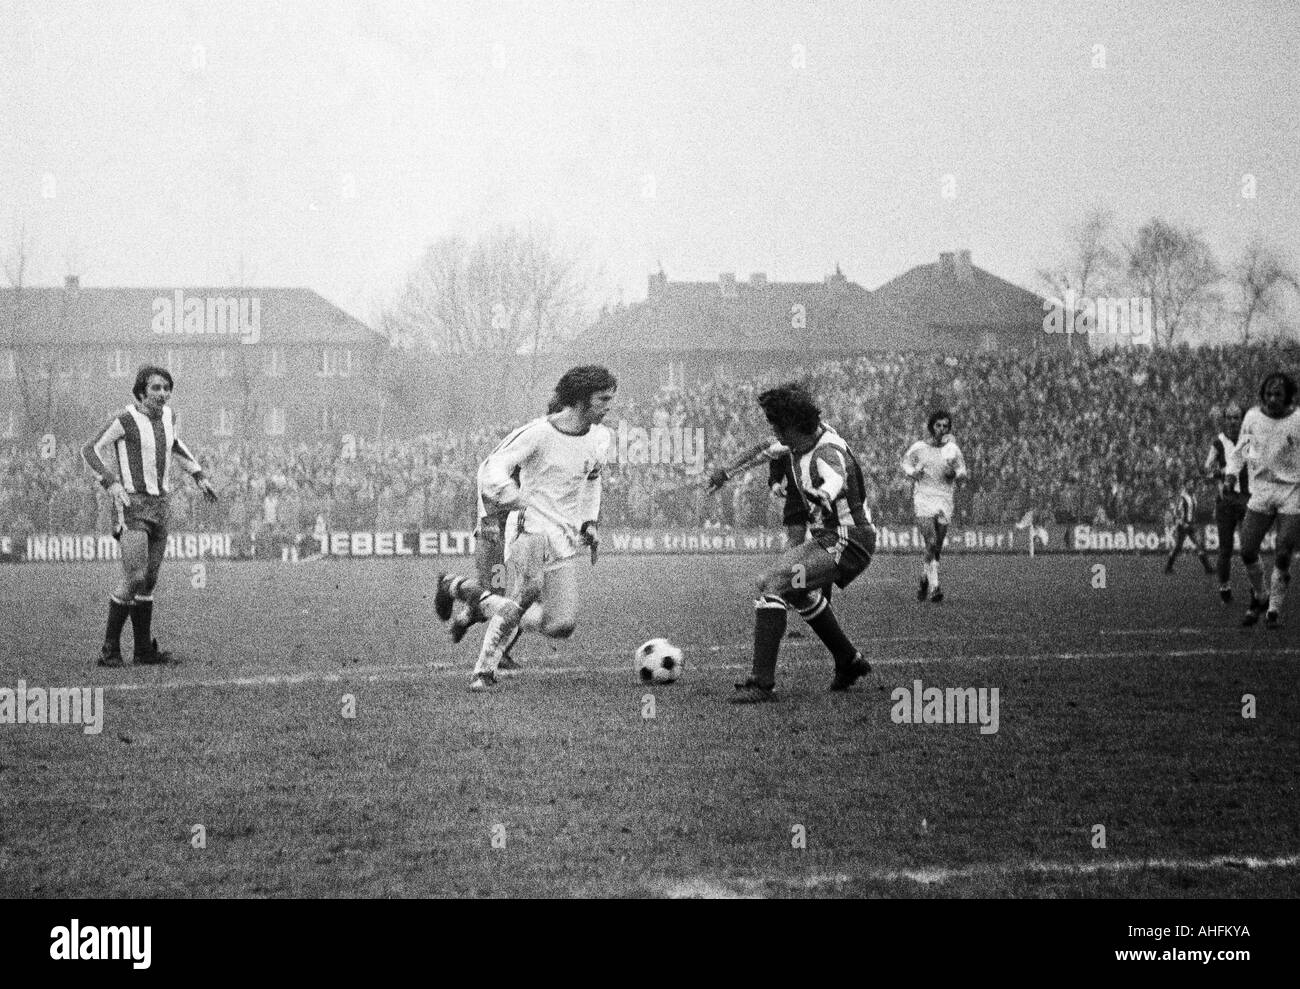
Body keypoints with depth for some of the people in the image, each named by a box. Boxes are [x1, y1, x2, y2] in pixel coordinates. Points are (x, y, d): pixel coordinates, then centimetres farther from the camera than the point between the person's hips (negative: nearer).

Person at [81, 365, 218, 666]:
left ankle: (145, 649, 17)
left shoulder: (167, 415, 8)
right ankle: (110, 649, -7)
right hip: (132, 505, -7)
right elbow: (90, 451, -8)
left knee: (149, 579, 11)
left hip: (159, 505, 7)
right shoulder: (126, 419, -13)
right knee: (134, 577, -16)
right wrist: (112, 484, -21)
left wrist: (199, 476, 23)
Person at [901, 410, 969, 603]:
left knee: (937, 549, 6)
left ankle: (924, 581, 30)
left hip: (945, 500, 3)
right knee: (931, 543, -18)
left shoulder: (952, 449, 4)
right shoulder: (919, 448, 0)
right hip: (923, 499, -3)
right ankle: (934, 587, -20)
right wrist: (913, 473, -4)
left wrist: (954, 474, -11)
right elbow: (906, 462, 17)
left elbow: (963, 472, 11)